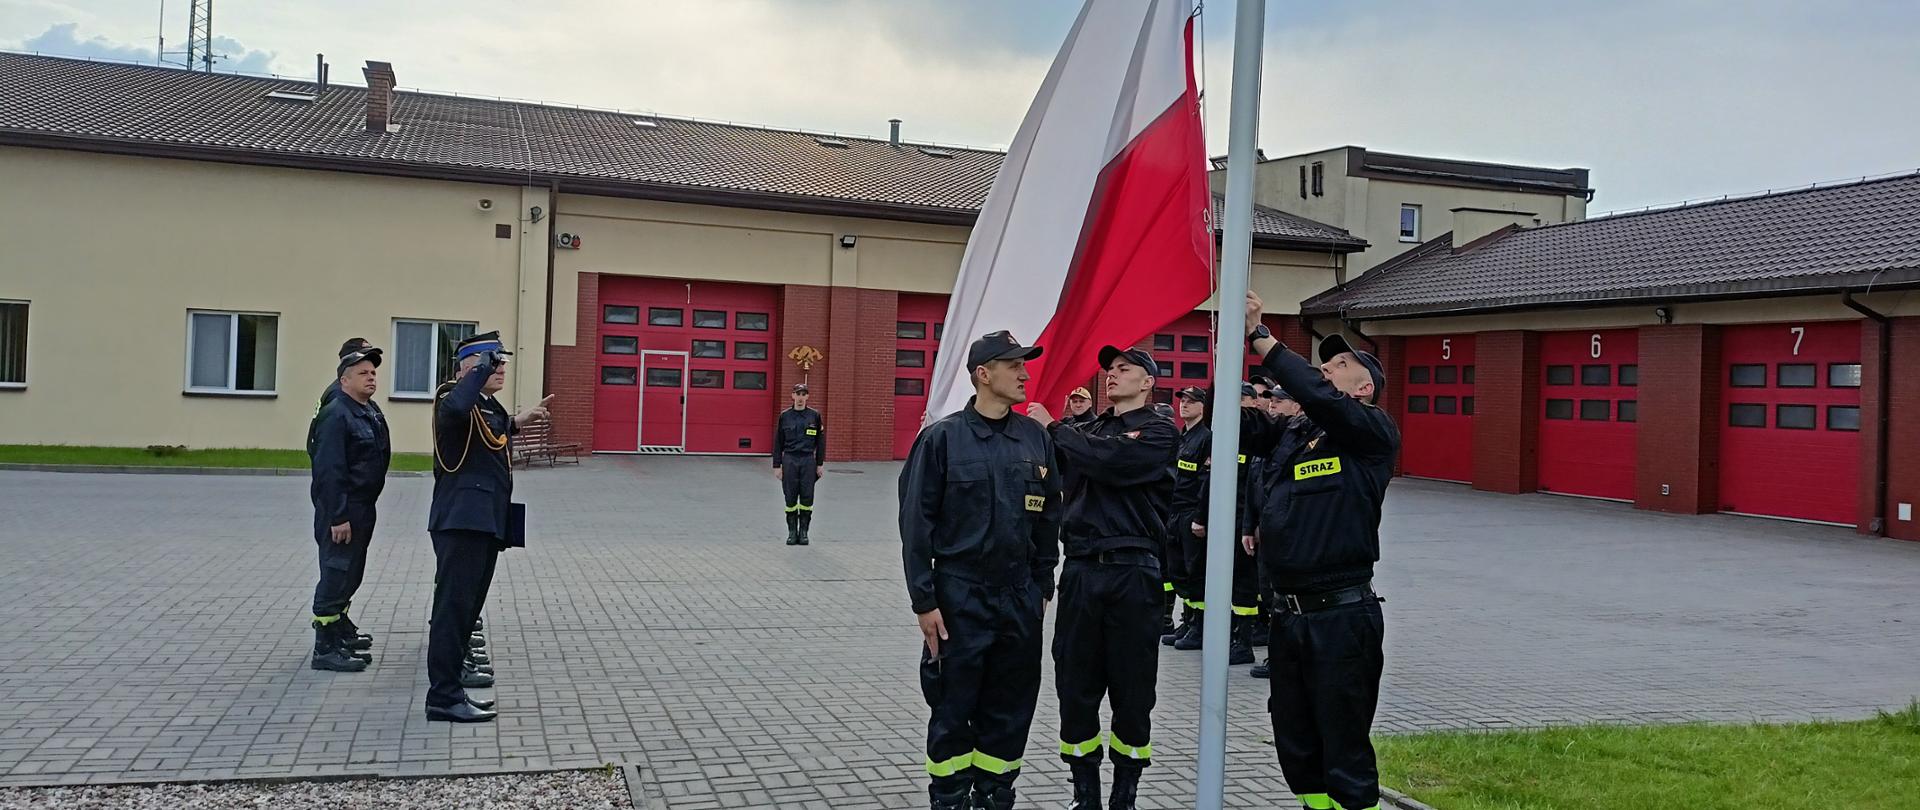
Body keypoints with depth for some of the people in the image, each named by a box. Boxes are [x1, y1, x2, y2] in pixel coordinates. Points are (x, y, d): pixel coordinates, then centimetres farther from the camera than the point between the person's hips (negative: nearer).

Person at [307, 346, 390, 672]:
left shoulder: (372, 411, 11)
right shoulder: (336, 415, -17)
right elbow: (329, 471, -22)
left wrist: (363, 509, 18)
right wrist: (338, 517, -24)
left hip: (363, 507, 9)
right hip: (341, 509, -9)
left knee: (352, 571, 21)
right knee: (338, 572, -7)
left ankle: (340, 624, 37)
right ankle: (325, 647, -2)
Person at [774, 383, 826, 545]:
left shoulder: (814, 416, 4)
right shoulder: (784, 416, 4)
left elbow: (820, 441, 7)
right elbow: (778, 442, 6)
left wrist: (820, 464, 3)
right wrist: (777, 465, 2)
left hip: (808, 460, 0)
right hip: (789, 460, 0)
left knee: (807, 498, 0)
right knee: (790, 498, 2)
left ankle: (804, 532, 10)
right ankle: (792, 532, 11)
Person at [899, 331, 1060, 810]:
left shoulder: (1036, 439, 5)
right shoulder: (943, 438, -7)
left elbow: (1048, 518, 12)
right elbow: (916, 523, -7)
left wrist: (1042, 586, 11)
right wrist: (924, 601, -9)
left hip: (1020, 597, 4)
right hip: (960, 596, -4)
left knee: (1010, 711, 11)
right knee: (953, 709, 5)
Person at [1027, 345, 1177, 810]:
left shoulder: (1159, 432, 0)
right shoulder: (1086, 431, 16)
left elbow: (1110, 462, -17)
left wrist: (1053, 429, -7)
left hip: (1132, 572, -4)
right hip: (1081, 570, 4)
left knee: (1131, 690, 4)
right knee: (1075, 686, 6)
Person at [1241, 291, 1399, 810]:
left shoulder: (1375, 433, -7)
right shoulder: (1290, 435, 13)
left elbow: (1317, 396, -22)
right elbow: (1239, 428, 8)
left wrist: (1259, 334, -18)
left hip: (1342, 617, -7)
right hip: (1288, 613, 7)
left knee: (1345, 756, 1)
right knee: (1295, 748, 17)